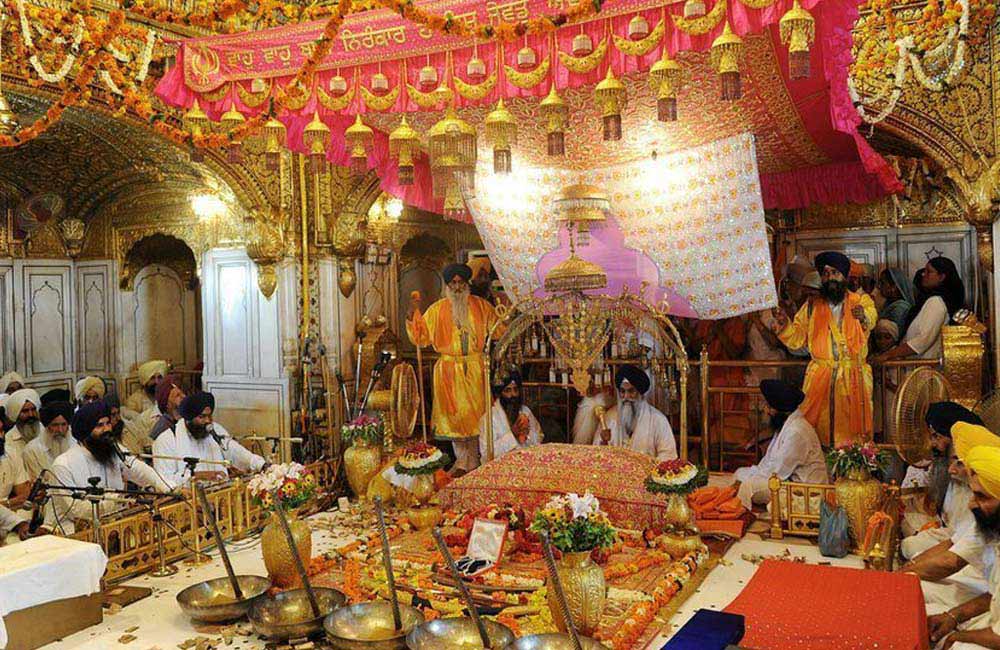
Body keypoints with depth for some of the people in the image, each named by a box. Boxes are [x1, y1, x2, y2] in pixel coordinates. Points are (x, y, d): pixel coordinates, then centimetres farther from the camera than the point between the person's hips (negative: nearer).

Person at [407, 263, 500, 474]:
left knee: (474, 413, 3)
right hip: (449, 369, 0)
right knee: (454, 414, 2)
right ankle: (462, 462, 13)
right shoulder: (437, 310, 4)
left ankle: (473, 463, 13)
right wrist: (412, 314, -10)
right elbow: (420, 336, 3)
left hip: (475, 368, 0)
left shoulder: (480, 306, 6)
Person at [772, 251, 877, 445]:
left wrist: (864, 316, -41)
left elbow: (871, 319, -18)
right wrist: (784, 324, -17)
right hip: (820, 378, 1)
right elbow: (796, 339, 3)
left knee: (853, 427, -2)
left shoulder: (861, 301, 5)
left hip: (854, 378, -1)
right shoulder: (812, 307, 11)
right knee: (818, 429, -1)